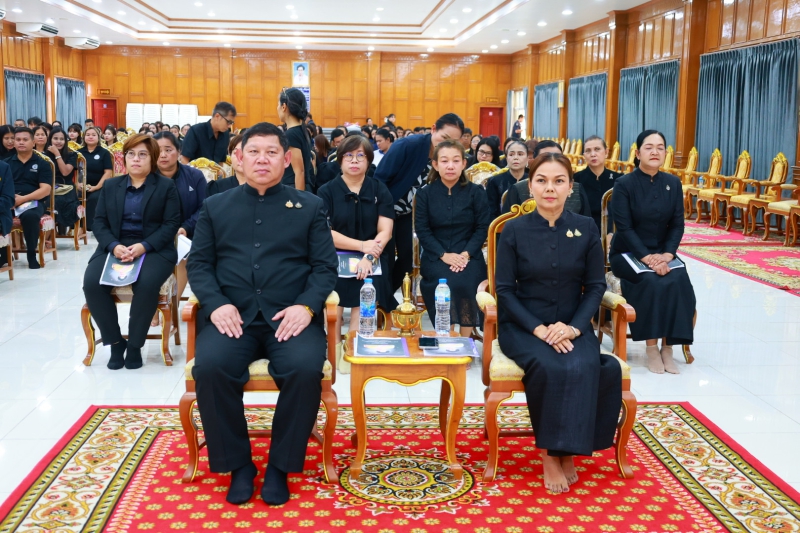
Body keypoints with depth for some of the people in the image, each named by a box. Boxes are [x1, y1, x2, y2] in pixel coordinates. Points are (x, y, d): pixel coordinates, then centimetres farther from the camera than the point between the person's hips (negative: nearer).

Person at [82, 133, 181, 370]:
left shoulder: (166, 186, 6)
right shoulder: (110, 185, 16)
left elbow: (171, 224, -3)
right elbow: (99, 221, 8)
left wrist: (144, 246, -18)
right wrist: (114, 246, -13)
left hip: (153, 249, -3)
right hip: (115, 248, 3)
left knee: (147, 284, -34)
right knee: (91, 283, -25)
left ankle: (135, 344, -13)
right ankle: (115, 342, -8)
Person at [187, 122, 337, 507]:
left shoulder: (309, 207, 13)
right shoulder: (215, 207, 17)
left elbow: (325, 266, 6)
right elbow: (199, 263, 10)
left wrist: (307, 305, -14)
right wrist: (215, 303, -10)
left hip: (289, 316, -1)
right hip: (233, 316, 1)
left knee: (305, 368, -31)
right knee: (209, 367, -29)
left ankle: (280, 465, -8)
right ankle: (237, 463, -7)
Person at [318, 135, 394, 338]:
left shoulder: (380, 190, 8)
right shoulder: (326, 191, 3)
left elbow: (385, 231, 0)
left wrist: (369, 257, -18)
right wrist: (361, 245, -16)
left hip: (370, 267, 1)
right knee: (332, 319, -15)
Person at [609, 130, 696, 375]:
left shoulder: (673, 183, 5)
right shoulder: (624, 184, -8)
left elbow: (677, 225, 2)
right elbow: (624, 228, -14)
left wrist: (666, 255, -16)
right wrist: (647, 258, -25)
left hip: (662, 252, 4)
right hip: (628, 253, -4)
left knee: (679, 282, -26)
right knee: (653, 283, -31)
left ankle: (667, 347, -15)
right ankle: (651, 347, -17)